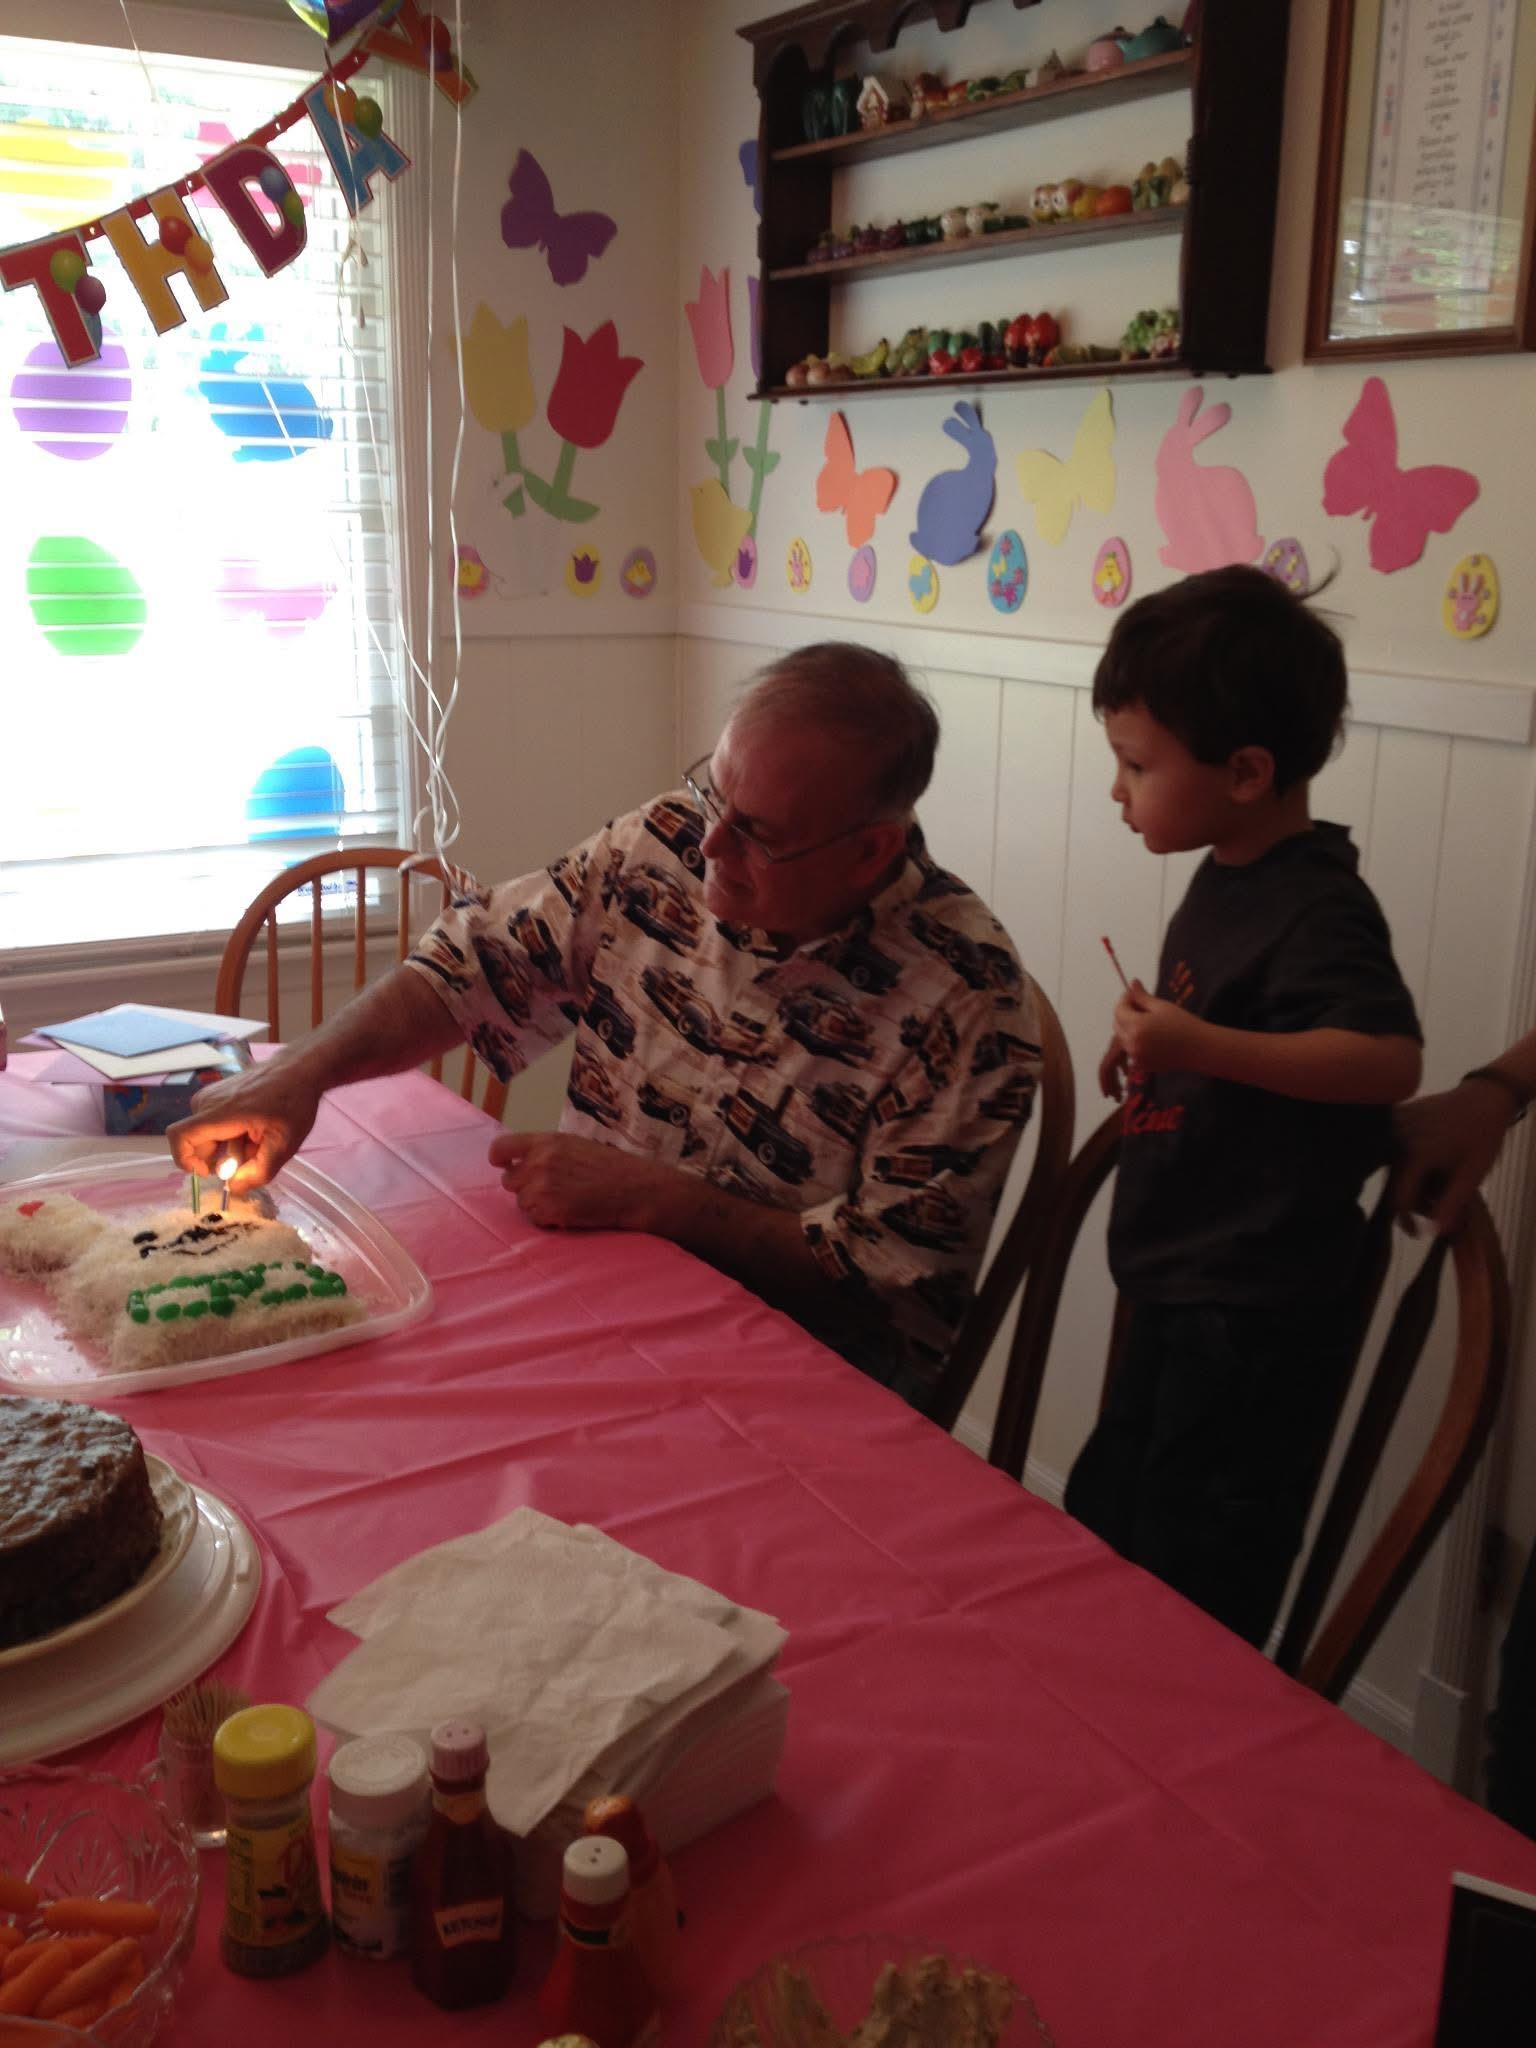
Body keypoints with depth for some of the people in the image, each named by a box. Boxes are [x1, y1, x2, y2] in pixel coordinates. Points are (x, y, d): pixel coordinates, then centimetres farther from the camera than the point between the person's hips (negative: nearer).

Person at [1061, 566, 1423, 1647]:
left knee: (1191, 1601, 1)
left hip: (1257, 1324, -10)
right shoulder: (1230, 881, 8)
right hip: (1187, 1301, 10)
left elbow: (1389, 1058, -33)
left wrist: (1201, 1046, -37)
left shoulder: (1318, 910, -20)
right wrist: (1156, 1048, 9)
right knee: (1099, 1521, 23)